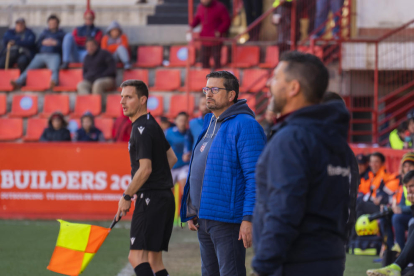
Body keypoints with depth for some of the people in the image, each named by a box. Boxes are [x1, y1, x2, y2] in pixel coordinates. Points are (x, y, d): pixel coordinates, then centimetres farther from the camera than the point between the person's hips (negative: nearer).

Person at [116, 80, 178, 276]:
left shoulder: (142, 129, -14)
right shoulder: (152, 124, 17)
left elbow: (145, 169, -20)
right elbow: (171, 158, 26)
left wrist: (127, 196, -13)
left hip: (151, 199, -10)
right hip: (165, 197, 10)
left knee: (137, 257, -17)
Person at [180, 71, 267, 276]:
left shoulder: (244, 125, -12)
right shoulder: (209, 124, 17)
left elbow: (255, 175, -18)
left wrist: (249, 218, -23)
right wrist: (192, 212, 21)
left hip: (227, 219, -10)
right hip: (204, 217, 10)